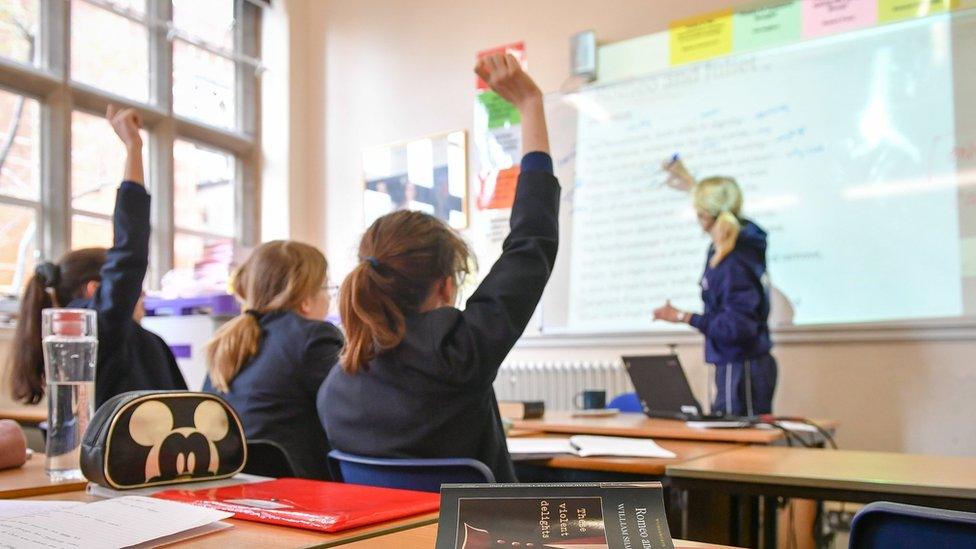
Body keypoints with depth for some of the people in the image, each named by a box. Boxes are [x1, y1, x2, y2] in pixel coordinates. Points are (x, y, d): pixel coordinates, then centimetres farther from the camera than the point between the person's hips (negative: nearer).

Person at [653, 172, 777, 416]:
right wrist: (691, 183, 38)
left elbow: (737, 327, -25)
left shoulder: (732, 265, -23)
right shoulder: (743, 241, 5)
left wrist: (684, 317, -21)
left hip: (741, 367, -10)